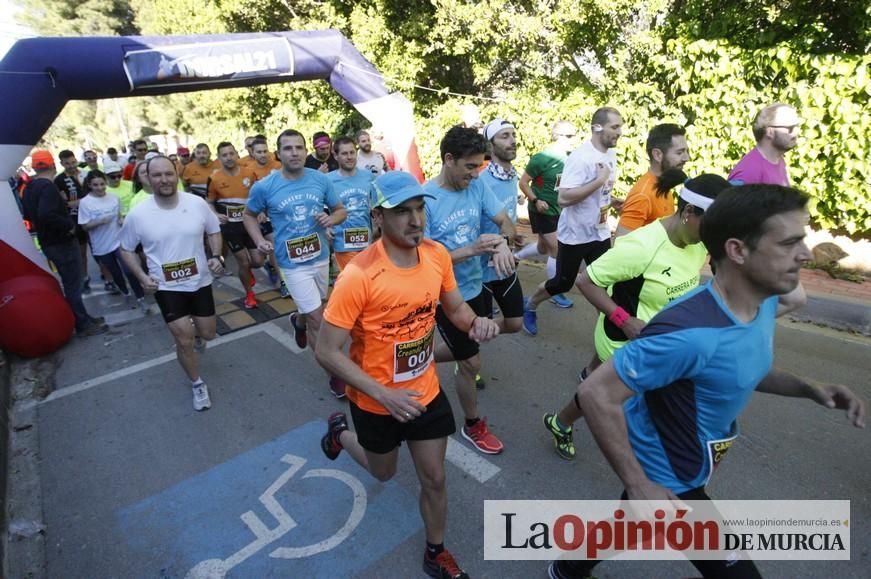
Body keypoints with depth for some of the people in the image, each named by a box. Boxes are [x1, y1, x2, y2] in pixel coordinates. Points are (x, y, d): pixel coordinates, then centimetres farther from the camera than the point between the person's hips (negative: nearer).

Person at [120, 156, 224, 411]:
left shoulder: (198, 204, -11)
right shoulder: (137, 214, -12)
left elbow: (214, 231, 6)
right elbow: (126, 249, 3)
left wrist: (216, 256, -11)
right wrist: (142, 276, -11)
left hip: (200, 282, 2)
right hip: (166, 287, -2)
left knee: (207, 334, 16)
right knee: (184, 341, -4)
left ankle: (194, 334, 55)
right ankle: (197, 384, 21)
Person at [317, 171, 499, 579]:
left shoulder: (437, 255, -13)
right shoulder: (358, 275, -29)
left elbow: (455, 307, 5)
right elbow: (327, 352, -23)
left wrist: (475, 322, -19)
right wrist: (385, 395, -28)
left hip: (426, 392, 4)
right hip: (377, 401, -3)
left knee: (434, 479, 17)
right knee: (384, 472, 25)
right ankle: (340, 432, 56)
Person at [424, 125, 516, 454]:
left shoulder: (477, 187, -5)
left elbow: (505, 221, -2)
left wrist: (502, 243, -26)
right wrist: (472, 250, -33)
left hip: (474, 287, 6)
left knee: (465, 351, 24)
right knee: (471, 362, 5)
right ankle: (473, 425, 30)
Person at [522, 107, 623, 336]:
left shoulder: (611, 154, 5)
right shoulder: (580, 157, -22)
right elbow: (563, 198, -30)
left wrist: (612, 201, 1)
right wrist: (599, 180, -28)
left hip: (600, 233, 7)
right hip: (574, 235, -7)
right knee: (563, 283, 9)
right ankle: (530, 306, 34)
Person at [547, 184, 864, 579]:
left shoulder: (765, 301, -6)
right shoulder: (689, 331, -36)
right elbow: (596, 394, -34)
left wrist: (808, 389, -4)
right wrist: (640, 486, -27)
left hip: (678, 465, 9)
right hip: (667, 478, -9)